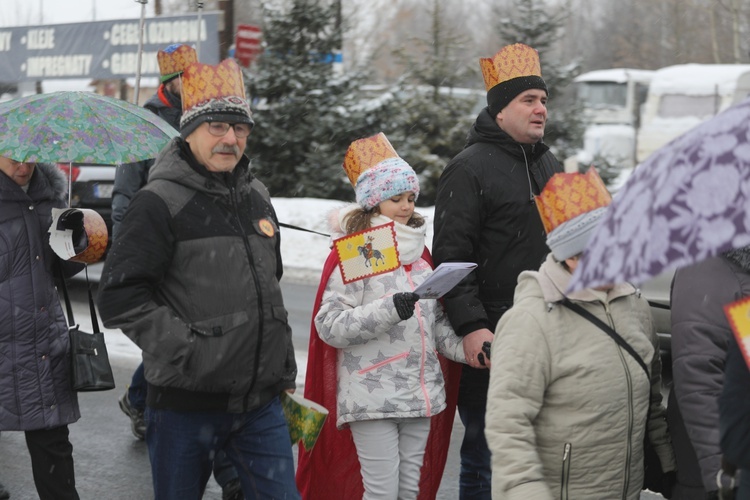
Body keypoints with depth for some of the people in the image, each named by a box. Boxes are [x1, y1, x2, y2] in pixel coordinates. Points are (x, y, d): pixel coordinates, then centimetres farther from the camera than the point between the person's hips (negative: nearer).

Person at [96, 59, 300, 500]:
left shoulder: (257, 197, 12)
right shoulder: (160, 202, -9)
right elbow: (121, 298, -15)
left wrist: (284, 373, 19)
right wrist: (186, 348, -19)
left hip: (260, 401, 5)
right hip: (185, 406, -5)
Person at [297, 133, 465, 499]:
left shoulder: (420, 254, 15)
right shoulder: (353, 255, -6)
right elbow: (328, 324, -15)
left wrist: (466, 350, 1)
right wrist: (388, 311, -25)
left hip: (421, 395, 7)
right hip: (372, 397, -7)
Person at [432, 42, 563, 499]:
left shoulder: (552, 166, 17)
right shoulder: (470, 168, -7)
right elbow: (451, 256, -12)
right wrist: (471, 327, -20)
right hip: (491, 342, -7)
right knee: (486, 460, 0)